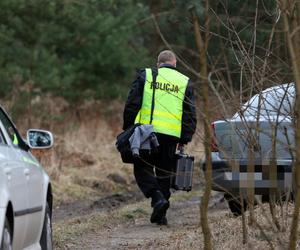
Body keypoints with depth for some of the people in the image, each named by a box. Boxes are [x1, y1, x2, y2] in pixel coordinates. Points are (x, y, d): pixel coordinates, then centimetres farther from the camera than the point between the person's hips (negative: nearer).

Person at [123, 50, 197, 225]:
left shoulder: (145, 75, 5)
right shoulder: (185, 82, 11)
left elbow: (132, 104, 0)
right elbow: (190, 114, 10)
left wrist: (127, 129, 5)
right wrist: (185, 139, 14)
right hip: (171, 135, 2)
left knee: (142, 168, 8)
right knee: (164, 172, 12)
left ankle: (157, 197, -16)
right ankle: (160, 215, 11)